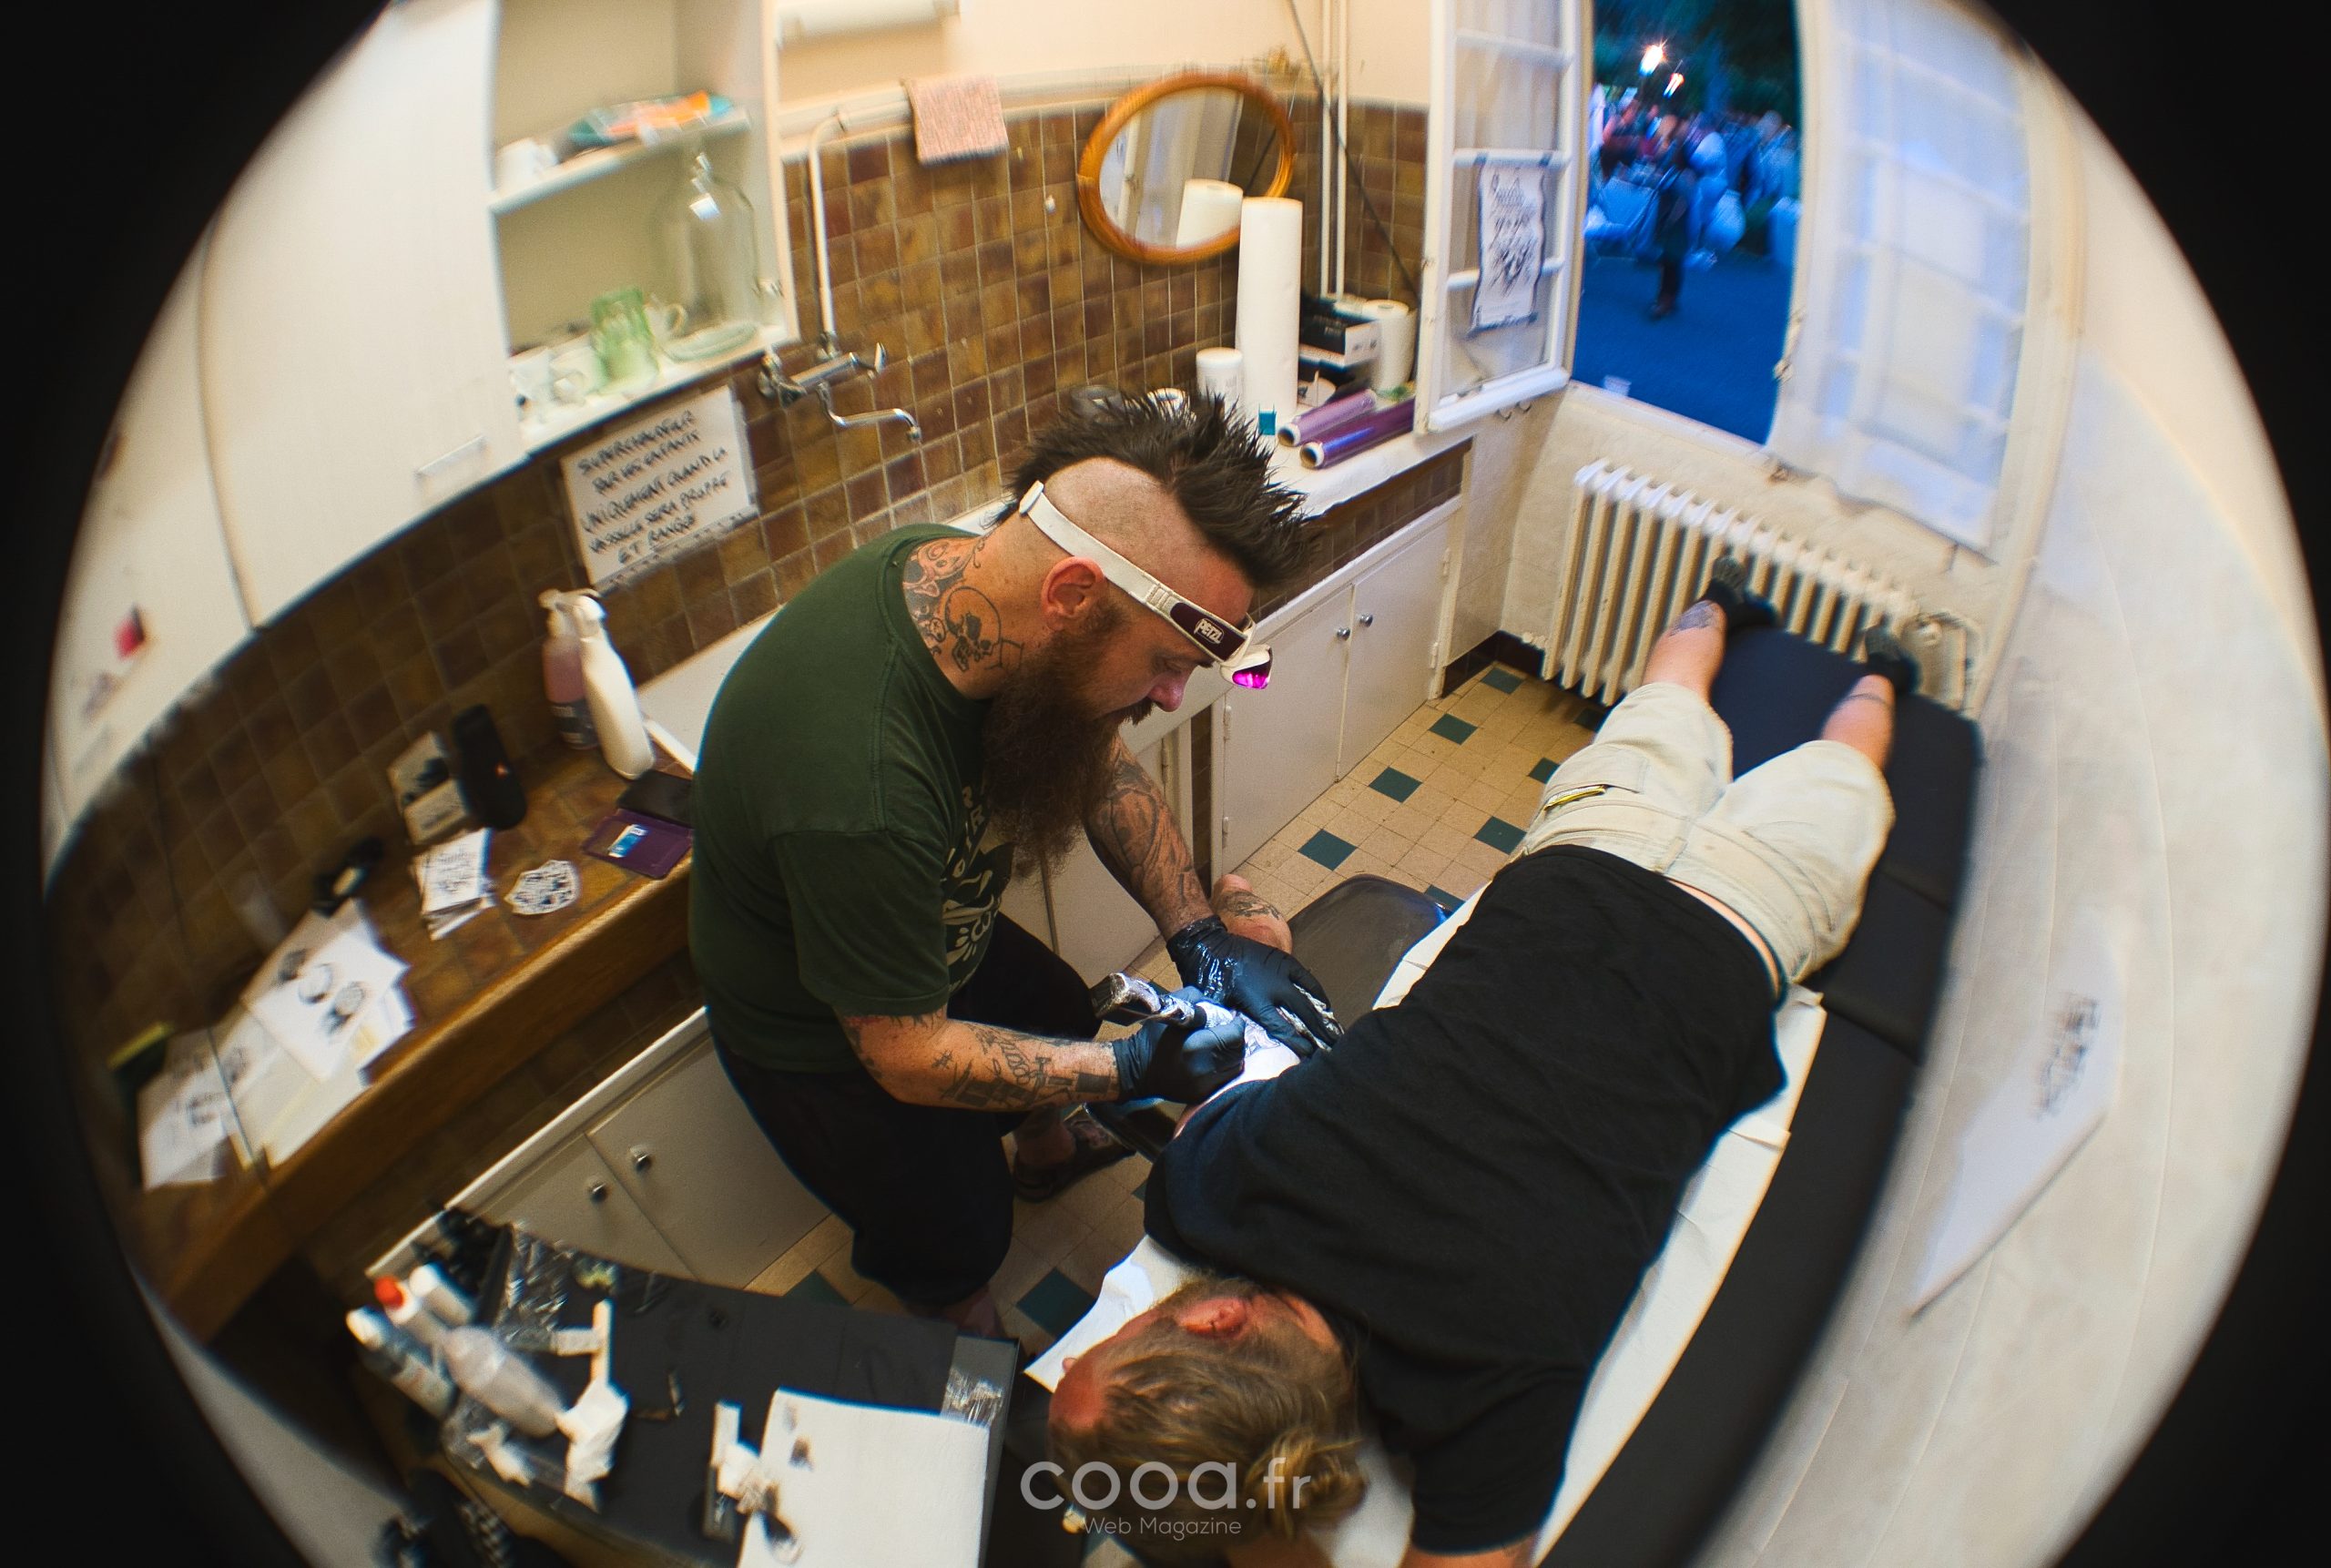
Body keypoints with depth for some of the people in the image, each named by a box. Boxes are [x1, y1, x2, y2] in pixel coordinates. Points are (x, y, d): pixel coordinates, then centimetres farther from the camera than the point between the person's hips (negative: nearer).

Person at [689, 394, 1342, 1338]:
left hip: (930, 930, 7)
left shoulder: (968, 573, -24)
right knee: (954, 1237, 16)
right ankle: (957, 1325, 53)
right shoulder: (860, 796, -47)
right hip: (826, 1037, -7)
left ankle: (1045, 1151, 63)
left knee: (1060, 1012, 30)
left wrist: (1200, 938, -14)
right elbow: (908, 1056, -30)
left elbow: (1104, 768, -7)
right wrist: (1138, 1071, -25)